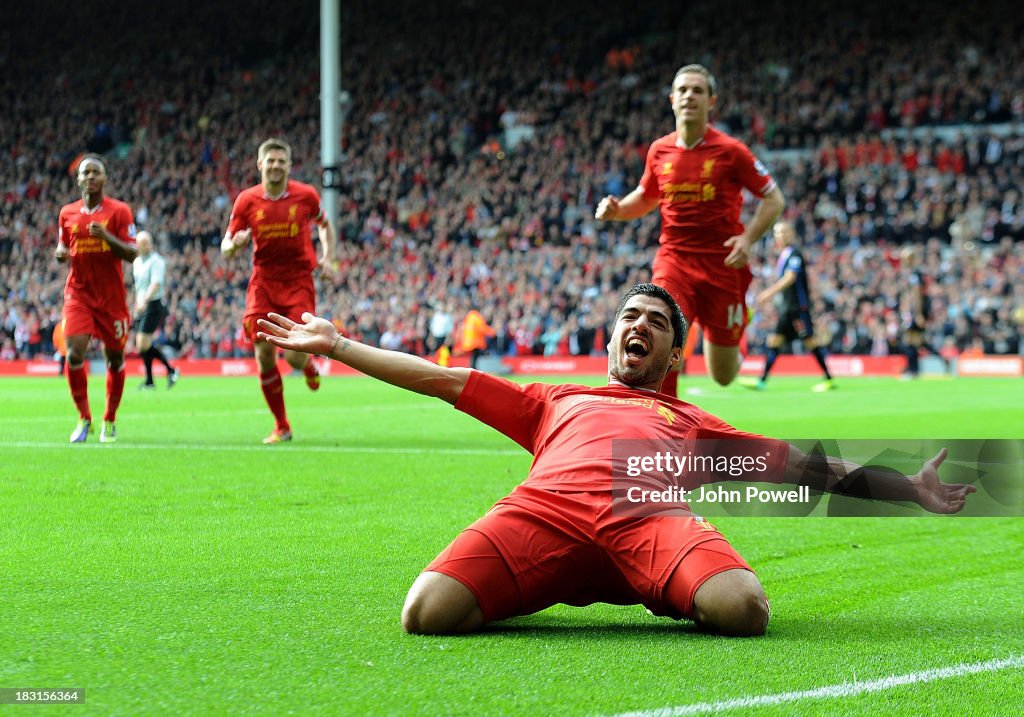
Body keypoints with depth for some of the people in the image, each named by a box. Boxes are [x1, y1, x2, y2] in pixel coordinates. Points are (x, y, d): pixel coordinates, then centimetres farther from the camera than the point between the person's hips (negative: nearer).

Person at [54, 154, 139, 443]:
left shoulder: (119, 211, -2)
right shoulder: (67, 213, 8)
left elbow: (131, 254, -7)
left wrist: (106, 235, -23)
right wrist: (60, 253, -5)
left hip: (111, 297, -1)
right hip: (78, 294, 1)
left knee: (115, 357, 5)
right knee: (74, 354, -15)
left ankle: (109, 421, 21)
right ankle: (83, 419, -2)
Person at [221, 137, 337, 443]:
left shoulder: (306, 195, -3)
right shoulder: (246, 200, -2)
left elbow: (324, 225, 18)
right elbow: (226, 248, 2)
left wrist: (327, 258, 4)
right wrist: (235, 244, -22)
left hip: (298, 283, -1)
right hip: (263, 283, 1)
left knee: (294, 355, -13)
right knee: (264, 357, -6)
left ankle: (309, 366, 28)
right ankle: (281, 426, 9)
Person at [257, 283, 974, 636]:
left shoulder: (692, 421, 38)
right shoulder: (555, 400, 41)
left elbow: (802, 463, 31)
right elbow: (440, 379, 39)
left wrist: (909, 488, 21)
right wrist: (334, 344, 35)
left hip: (652, 517, 0)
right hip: (545, 510, 0)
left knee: (743, 609, -34)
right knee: (429, 612, -30)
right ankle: (531, 594, 2)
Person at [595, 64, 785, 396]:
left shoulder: (730, 151, -7)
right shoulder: (659, 151, 3)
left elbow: (774, 199, 0)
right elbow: (646, 196, 22)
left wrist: (747, 238, -15)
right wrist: (617, 209, 1)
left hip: (722, 265, -2)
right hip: (674, 259, 2)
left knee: (723, 376, 6)